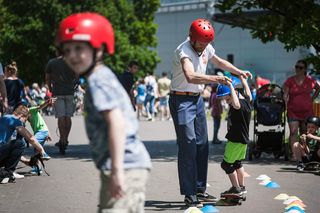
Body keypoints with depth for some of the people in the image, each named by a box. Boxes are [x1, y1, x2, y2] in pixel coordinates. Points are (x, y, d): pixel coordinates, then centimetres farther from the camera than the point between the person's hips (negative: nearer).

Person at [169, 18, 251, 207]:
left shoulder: (206, 48, 3)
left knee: (202, 145, 10)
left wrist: (239, 72, 17)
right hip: (181, 101, -9)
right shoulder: (184, 51, -22)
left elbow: (219, 61, 26)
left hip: (197, 99, 9)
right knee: (188, 146, -11)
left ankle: (200, 190, 19)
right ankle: (189, 194, -8)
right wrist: (216, 79, -47)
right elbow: (190, 76, -40)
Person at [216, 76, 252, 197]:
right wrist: (242, 78, 36)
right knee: (237, 163, 23)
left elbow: (236, 104, -50)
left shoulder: (242, 104, -26)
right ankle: (242, 187, 32)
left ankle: (236, 188, 4)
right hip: (243, 139, 10)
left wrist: (230, 86, -44)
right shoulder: (246, 99, 2)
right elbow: (247, 92, 25)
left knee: (227, 164, -1)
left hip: (236, 140, -10)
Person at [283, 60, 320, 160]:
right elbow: (285, 94, -4)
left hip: (307, 110, 2)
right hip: (293, 110, -2)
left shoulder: (310, 80, 3)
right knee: (293, 132, -11)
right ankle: (294, 154, -13)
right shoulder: (290, 80, -1)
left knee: (304, 133, 10)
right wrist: (284, 105, -16)